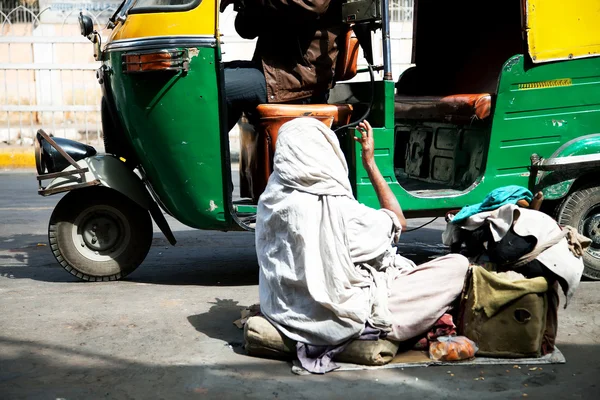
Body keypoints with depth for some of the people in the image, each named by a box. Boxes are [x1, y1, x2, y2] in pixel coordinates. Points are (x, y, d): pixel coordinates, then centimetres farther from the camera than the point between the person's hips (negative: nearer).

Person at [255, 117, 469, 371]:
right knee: (458, 264, -1)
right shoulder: (337, 210, -27)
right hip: (340, 325, -8)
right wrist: (370, 163, -5)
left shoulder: (271, 198, -8)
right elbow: (398, 221, -8)